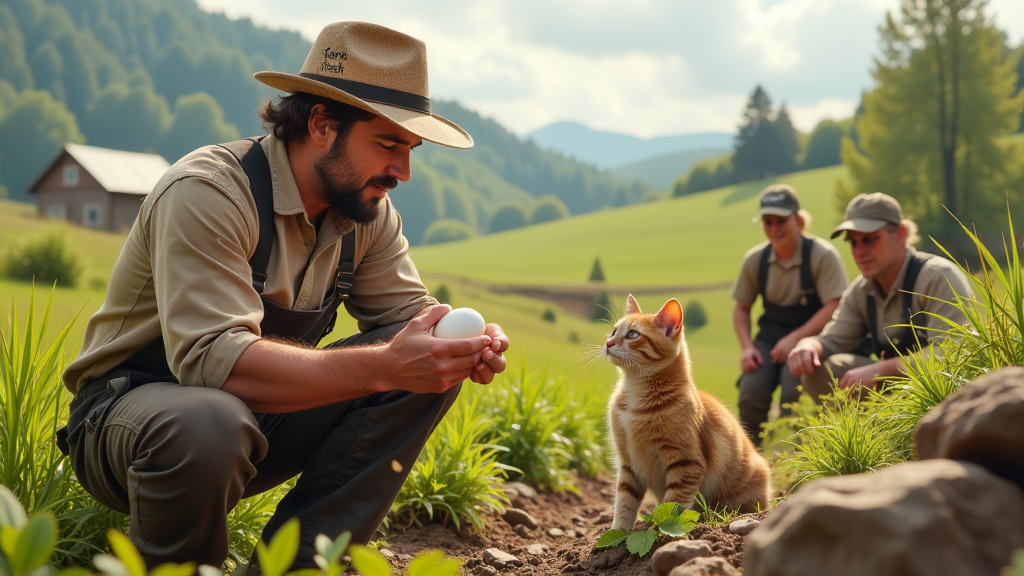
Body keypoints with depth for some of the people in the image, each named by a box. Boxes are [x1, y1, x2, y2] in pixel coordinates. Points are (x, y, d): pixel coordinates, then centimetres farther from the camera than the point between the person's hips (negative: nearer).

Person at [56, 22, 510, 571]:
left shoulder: (368, 213, -1)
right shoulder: (208, 192, -25)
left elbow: (408, 311, 2)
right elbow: (211, 359, -35)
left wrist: (465, 345, -22)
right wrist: (385, 365, -42)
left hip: (259, 416, 7)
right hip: (129, 408, -7)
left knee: (427, 369, -10)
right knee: (209, 424, -41)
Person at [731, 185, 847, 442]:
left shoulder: (823, 255, -12)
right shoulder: (754, 260, 2)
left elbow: (834, 307, -16)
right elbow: (741, 308, 12)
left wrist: (795, 339, -22)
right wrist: (747, 347, -4)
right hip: (769, 337, 4)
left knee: (794, 389, -30)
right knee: (751, 390, -22)